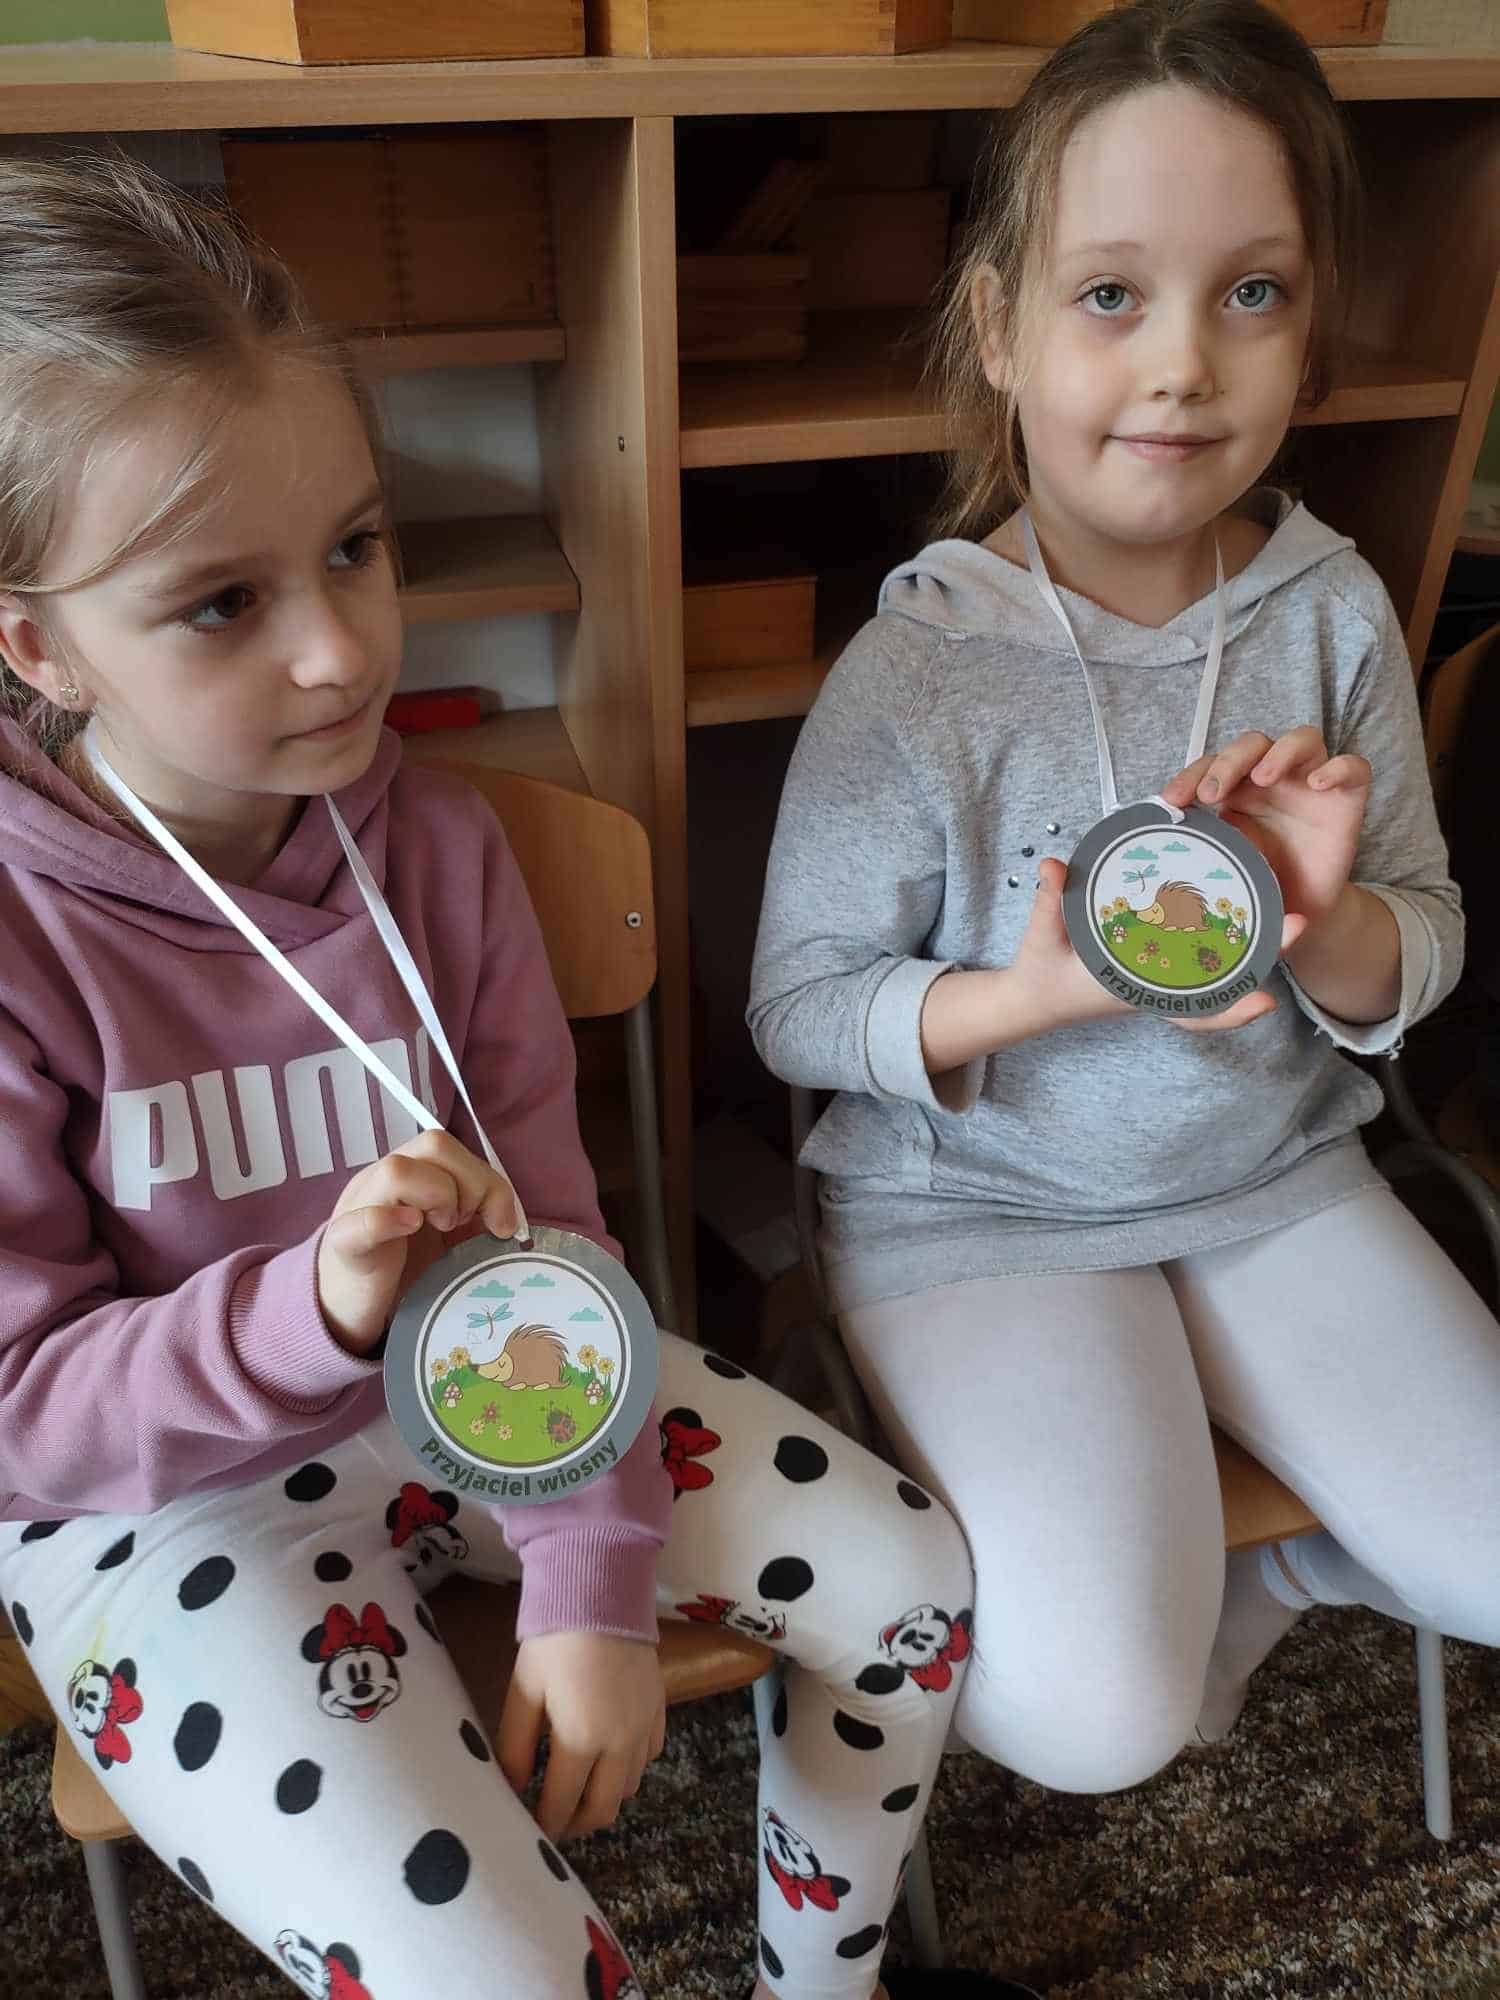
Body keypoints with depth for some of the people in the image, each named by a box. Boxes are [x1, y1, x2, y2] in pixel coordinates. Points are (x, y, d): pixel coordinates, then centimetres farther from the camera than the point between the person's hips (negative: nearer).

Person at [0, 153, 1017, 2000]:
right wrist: (312, 1305, -34)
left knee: (917, 1581, 1)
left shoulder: (430, 840, -8)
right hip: (165, 1505, -3)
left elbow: (549, 1237, -5)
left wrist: (591, 1583, -8)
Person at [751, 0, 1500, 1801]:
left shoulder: (1333, 612, -4)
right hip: (979, 1206, -4)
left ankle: (1254, 1574, 29)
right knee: (1094, 1717, -16)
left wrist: (1334, 922, -20)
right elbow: (796, 1008, -10)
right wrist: (1027, 995, -27)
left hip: (1271, 1178, 5)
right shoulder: (915, 674, -16)